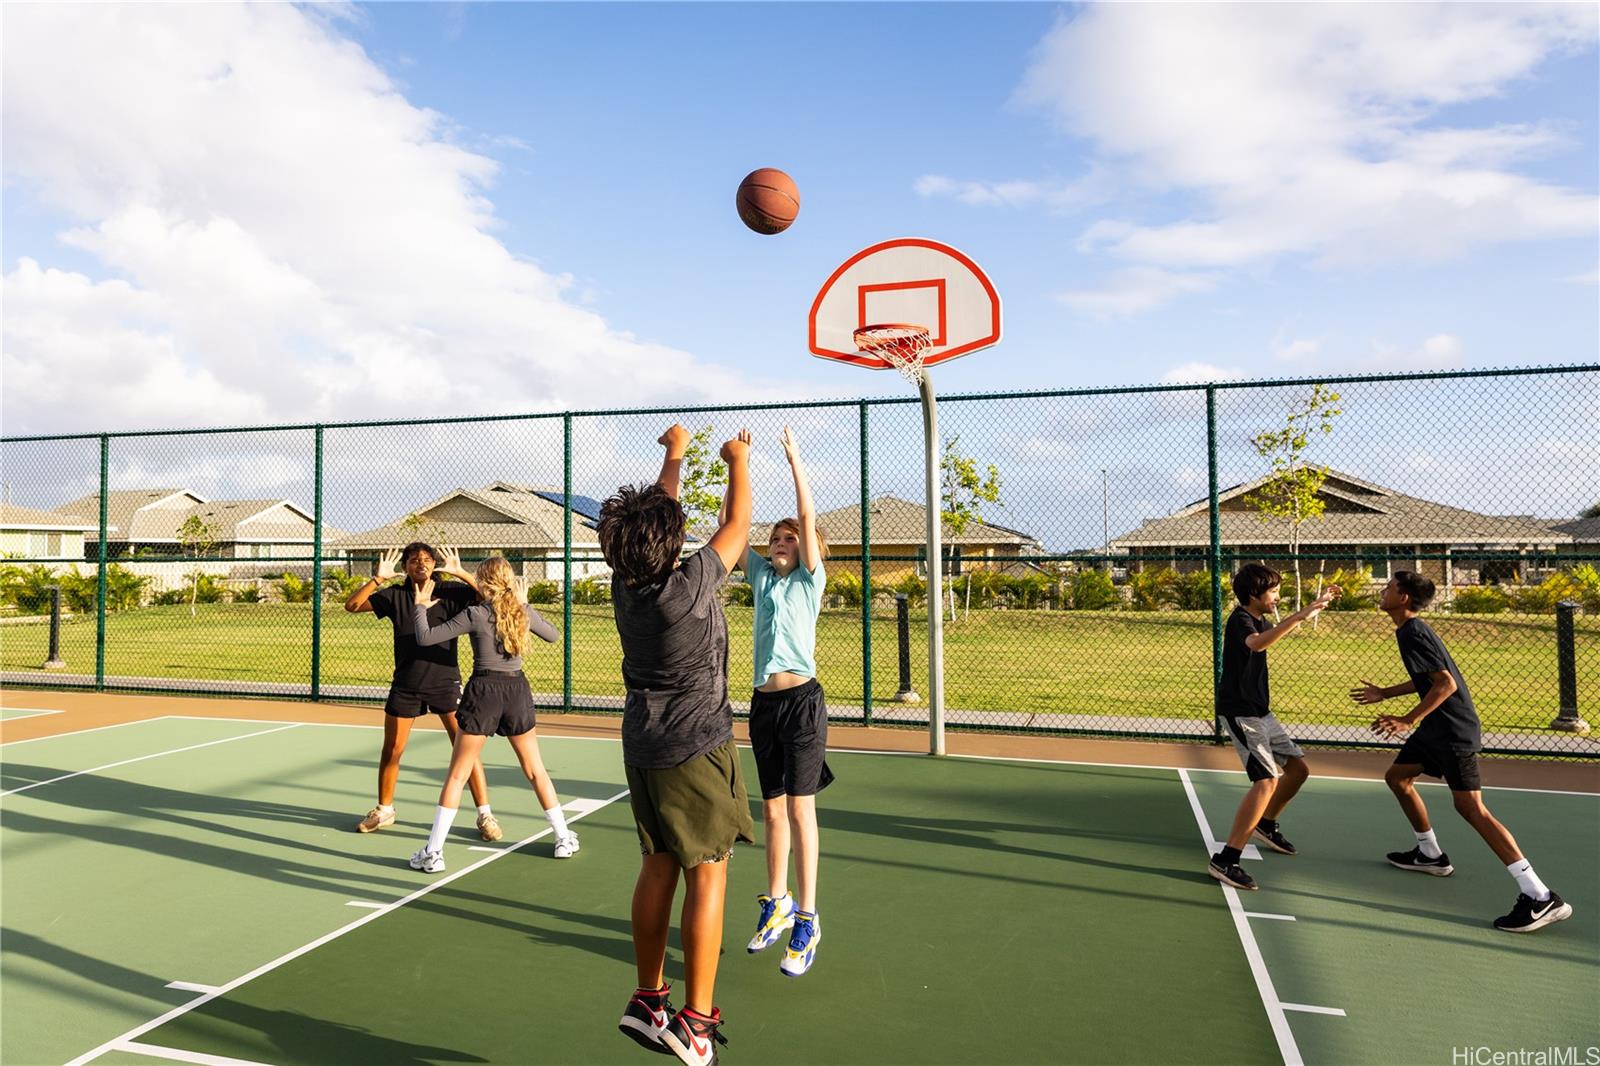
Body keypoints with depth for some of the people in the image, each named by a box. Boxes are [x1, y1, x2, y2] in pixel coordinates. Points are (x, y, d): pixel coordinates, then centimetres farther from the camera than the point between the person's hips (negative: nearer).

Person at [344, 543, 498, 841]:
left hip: (445, 682, -3)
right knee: (391, 751, 14)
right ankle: (384, 810, 35)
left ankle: (485, 815, 4)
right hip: (405, 686, 3)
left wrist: (459, 573, -27)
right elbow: (351, 605, -5)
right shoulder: (394, 596, 0)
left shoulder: (451, 592, -6)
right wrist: (378, 578, -18)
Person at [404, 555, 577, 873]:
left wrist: (420, 606, 5)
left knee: (456, 776, 7)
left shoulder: (475, 614, -9)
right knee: (536, 770, 16)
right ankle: (564, 839, 22)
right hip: (517, 689, 3)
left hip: (484, 690, -3)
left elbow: (426, 638, -10)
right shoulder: (523, 611, 2)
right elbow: (552, 635, 21)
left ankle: (432, 853, 7)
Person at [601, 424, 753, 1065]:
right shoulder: (689, 586, -20)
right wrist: (738, 459, 10)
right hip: (696, 748, -7)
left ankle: (647, 1001, 24)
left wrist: (675, 454, 27)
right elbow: (736, 525, -6)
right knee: (708, 876, 1)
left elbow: (656, 513, 13)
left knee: (659, 868, 16)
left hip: (642, 748, 7)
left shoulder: (625, 585, -3)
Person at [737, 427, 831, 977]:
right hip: (763, 702, 6)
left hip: (801, 700, -5)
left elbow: (807, 518, -11)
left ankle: (807, 920, 4)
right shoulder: (762, 576, 13)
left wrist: (795, 460, -13)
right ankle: (776, 903, 28)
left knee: (799, 809, -4)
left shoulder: (809, 579, 0)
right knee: (772, 809, 14)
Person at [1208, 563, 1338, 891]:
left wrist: (1317, 603, 24)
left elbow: (1279, 631, 34)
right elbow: (1257, 643, -44)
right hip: (1239, 713, -10)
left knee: (1298, 768, 17)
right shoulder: (1240, 620, -20)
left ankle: (1265, 825, 39)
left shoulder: (1259, 619, 10)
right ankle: (1225, 860, -23)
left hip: (1260, 711, 10)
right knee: (1267, 779, -22)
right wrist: (1301, 615, -47)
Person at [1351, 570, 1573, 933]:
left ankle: (1540, 896, -14)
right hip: (1436, 727, 11)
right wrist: (1384, 694, 28)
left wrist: (1409, 720, -27)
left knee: (1470, 806, -14)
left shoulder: (1412, 635, -18)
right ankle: (1431, 854, 33)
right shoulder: (1411, 631, 12)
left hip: (1453, 730, -11)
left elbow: (1446, 683, -25)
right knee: (1397, 777, 20)